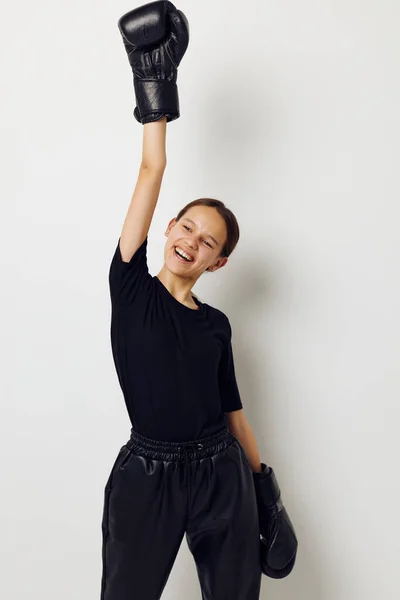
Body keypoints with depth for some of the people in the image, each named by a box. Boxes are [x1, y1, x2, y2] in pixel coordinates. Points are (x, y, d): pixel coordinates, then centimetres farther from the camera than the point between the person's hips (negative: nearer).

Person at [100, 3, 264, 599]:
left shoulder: (216, 324, 5)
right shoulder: (131, 287, -3)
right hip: (147, 475, -3)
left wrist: (263, 483, 15)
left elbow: (232, 407, 12)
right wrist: (155, 87, -3)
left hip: (221, 474, 3)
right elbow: (151, 175, -7)